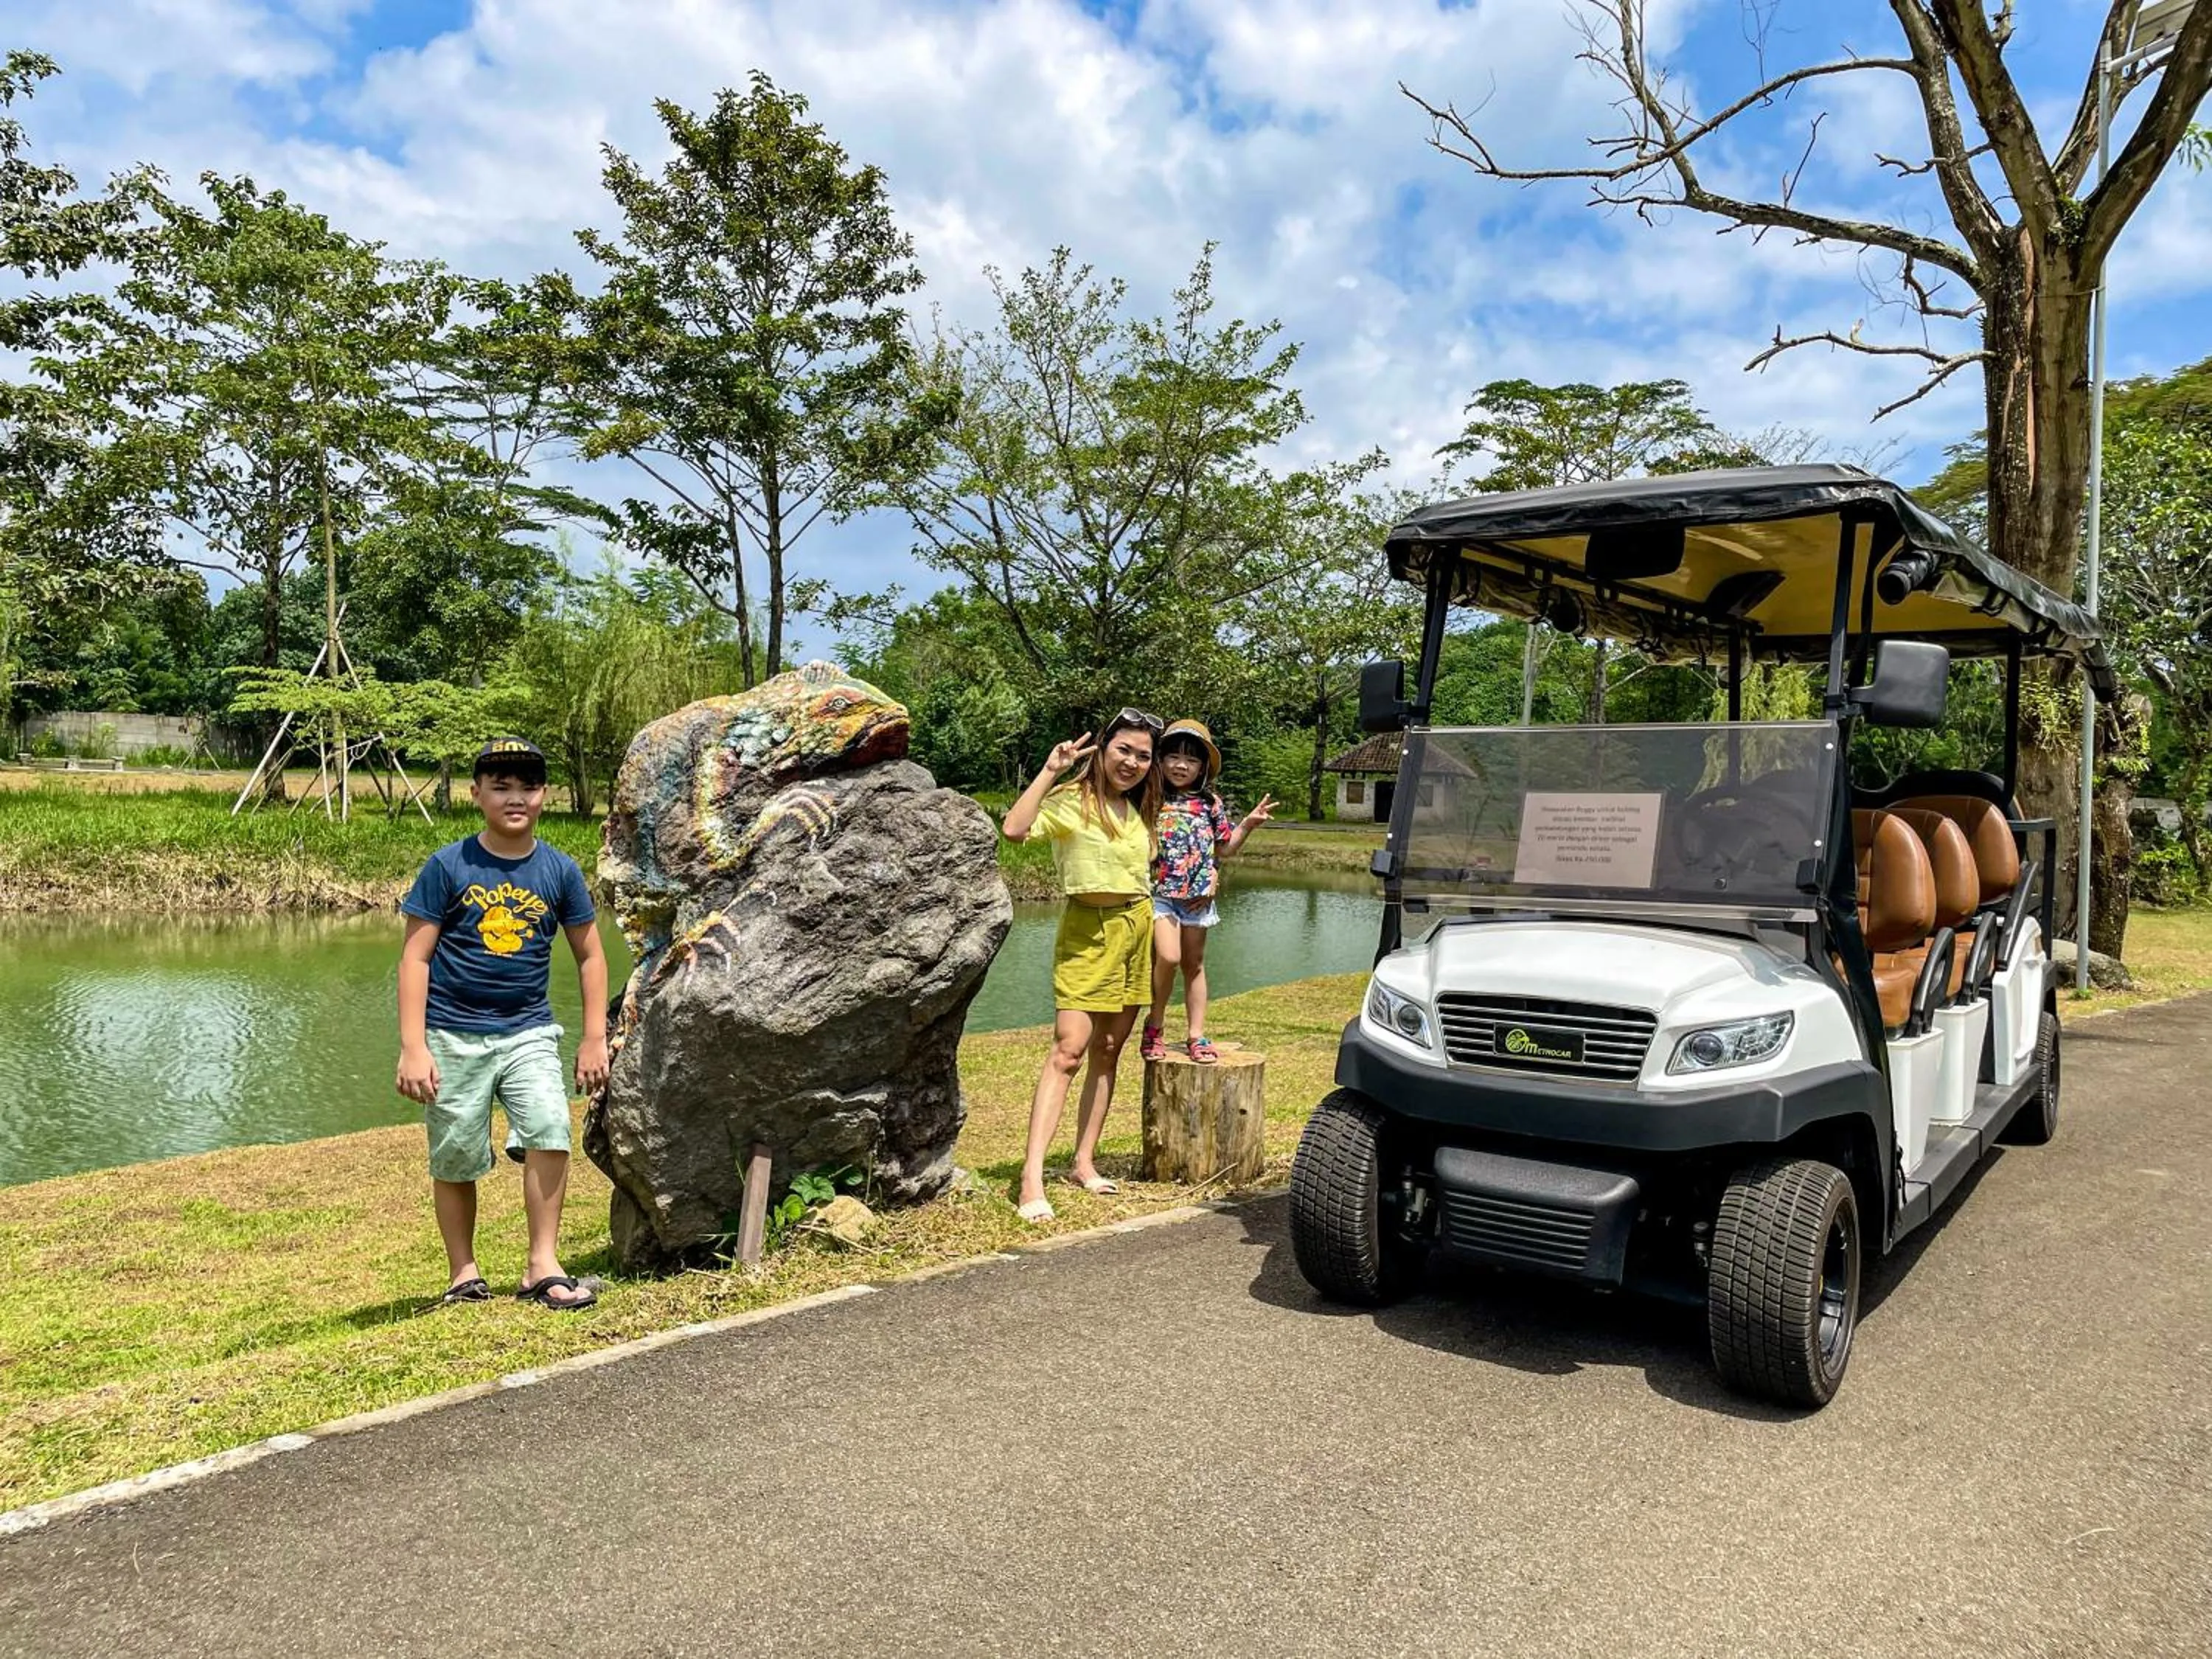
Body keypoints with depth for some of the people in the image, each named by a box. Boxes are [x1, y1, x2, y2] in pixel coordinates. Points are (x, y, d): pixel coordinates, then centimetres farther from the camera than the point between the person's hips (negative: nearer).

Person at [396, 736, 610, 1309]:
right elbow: (415, 957, -4)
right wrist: (413, 1046, -10)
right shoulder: (448, 866, -4)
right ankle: (464, 1276, 23)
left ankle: (542, 1267, -5)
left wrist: (595, 1038, 5)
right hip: (453, 1035, -1)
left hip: (528, 1031, 1)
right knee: (455, 1159, 6)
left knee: (549, 1131, -17)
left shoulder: (560, 870, 2)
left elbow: (589, 955, 10)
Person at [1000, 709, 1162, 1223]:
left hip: (1137, 928, 7)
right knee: (1068, 1050, -15)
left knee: (1108, 1051, 9)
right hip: (1089, 930, -7)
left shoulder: (1140, 810, 12)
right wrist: (1050, 770, -25)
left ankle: (1084, 1161, 18)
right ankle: (1032, 1176, -16)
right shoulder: (1071, 801, -10)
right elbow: (1015, 829, -28)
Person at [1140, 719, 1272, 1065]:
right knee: (1168, 956, -18)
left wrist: (1248, 824, 5)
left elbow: (1224, 848, 15)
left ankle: (1196, 1035, 18)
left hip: (1197, 895, 3)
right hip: (1159, 892, -3)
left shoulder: (1210, 804, 8)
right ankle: (1155, 1024, 3)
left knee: (1194, 964, 10)